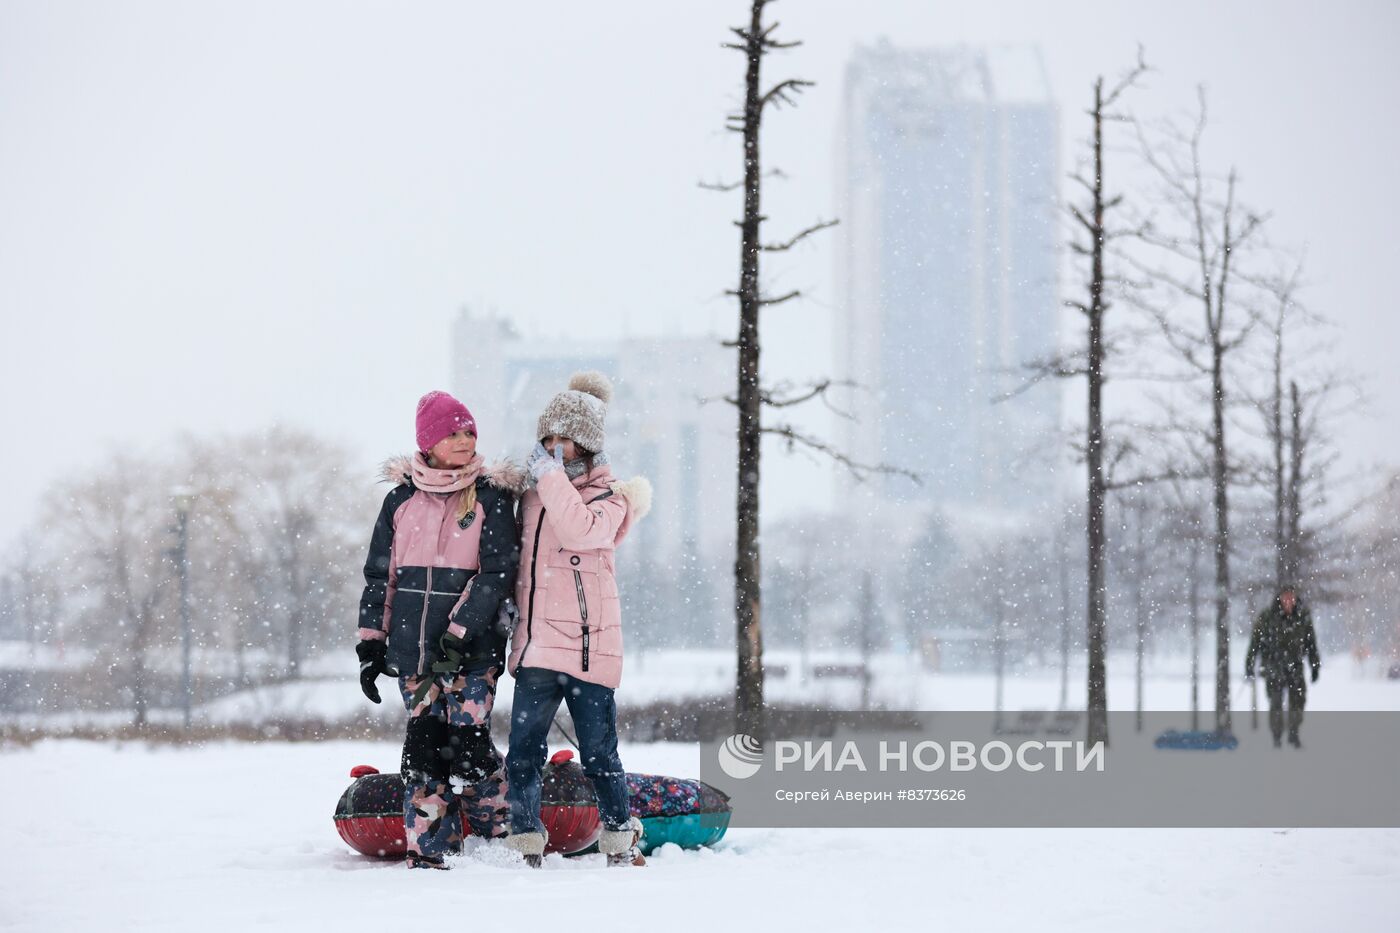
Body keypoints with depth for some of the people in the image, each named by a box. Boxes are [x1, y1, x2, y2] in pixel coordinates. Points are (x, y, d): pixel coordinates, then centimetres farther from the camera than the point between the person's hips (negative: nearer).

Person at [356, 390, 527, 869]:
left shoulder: (491, 497, 1)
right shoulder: (401, 498, 10)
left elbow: (496, 574, -6)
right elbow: (379, 575, 14)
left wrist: (457, 635, -15)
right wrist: (371, 644, 8)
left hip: (472, 648, -3)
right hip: (413, 647, 3)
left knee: (466, 742, -10)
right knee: (424, 744, 1)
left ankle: (503, 841, 3)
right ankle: (428, 849, 6)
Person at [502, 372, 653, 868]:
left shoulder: (608, 496, 2)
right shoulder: (533, 492, 17)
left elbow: (580, 531, -21)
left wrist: (552, 475, -16)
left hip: (588, 643, -4)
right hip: (536, 643, 4)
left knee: (598, 753, 1)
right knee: (523, 752, -2)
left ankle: (620, 843, 15)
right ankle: (526, 849, 3)